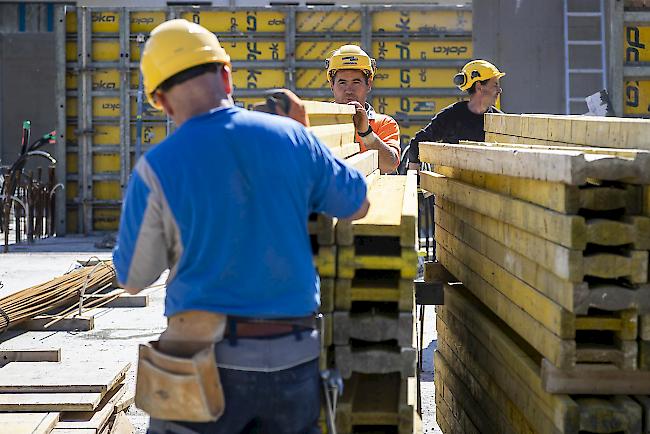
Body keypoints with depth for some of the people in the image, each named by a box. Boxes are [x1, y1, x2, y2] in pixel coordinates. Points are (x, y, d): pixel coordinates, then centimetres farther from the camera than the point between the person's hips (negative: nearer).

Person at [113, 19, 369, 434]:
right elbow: (359, 205, 16)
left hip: (205, 354, -3)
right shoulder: (292, 137, 0)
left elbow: (132, 279, 3)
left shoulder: (157, 167, -8)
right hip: (295, 360, 3)